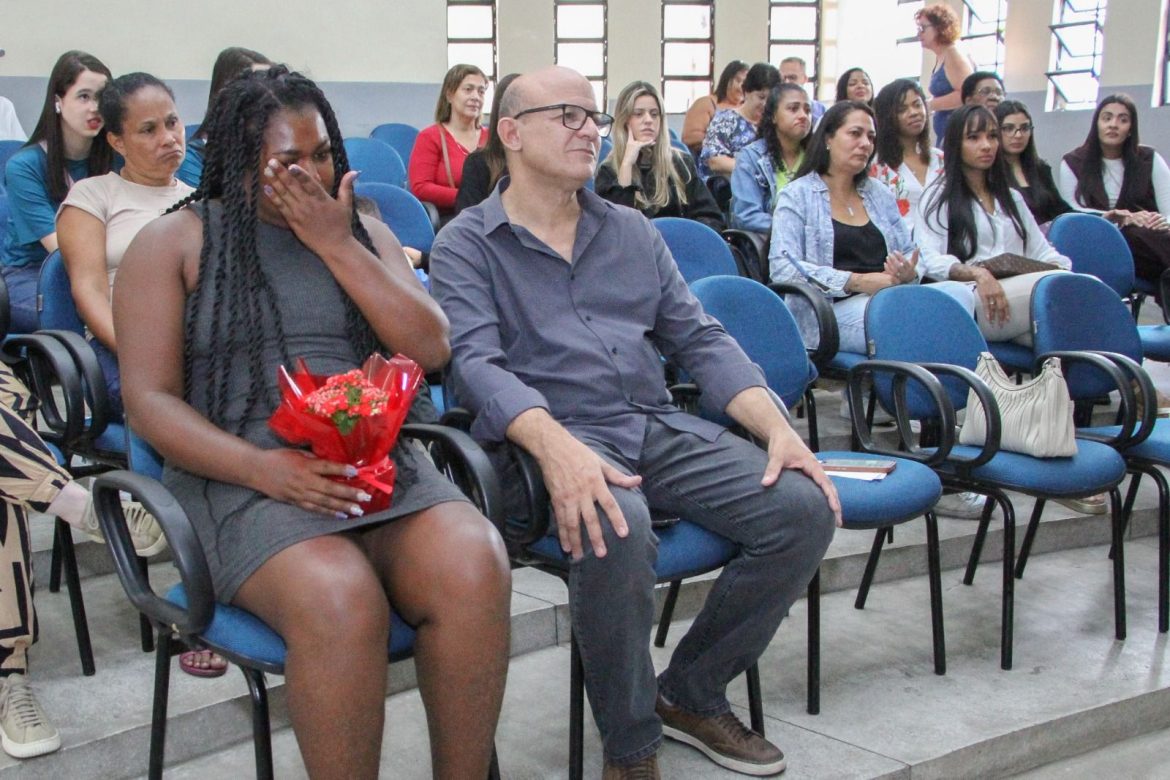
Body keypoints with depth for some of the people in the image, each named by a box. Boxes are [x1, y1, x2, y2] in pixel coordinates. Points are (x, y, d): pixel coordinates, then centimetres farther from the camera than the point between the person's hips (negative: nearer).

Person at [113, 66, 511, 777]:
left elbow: (430, 350, 6)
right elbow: (150, 398, -1)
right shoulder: (175, 242, 8)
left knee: (476, 565, -30)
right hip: (238, 476, -3)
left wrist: (337, 244, -3)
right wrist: (261, 466, -17)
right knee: (341, 597, -36)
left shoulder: (362, 231, 19)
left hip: (377, 462, 3)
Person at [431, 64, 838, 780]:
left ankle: (691, 694, 6)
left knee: (805, 508, -14)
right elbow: (478, 363, -12)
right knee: (616, 528, -38)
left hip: (663, 430, 6)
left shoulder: (632, 231, 19)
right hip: (551, 440, -5)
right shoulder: (466, 246, 4)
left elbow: (700, 338, 14)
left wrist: (779, 428, -2)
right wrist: (558, 447, -31)